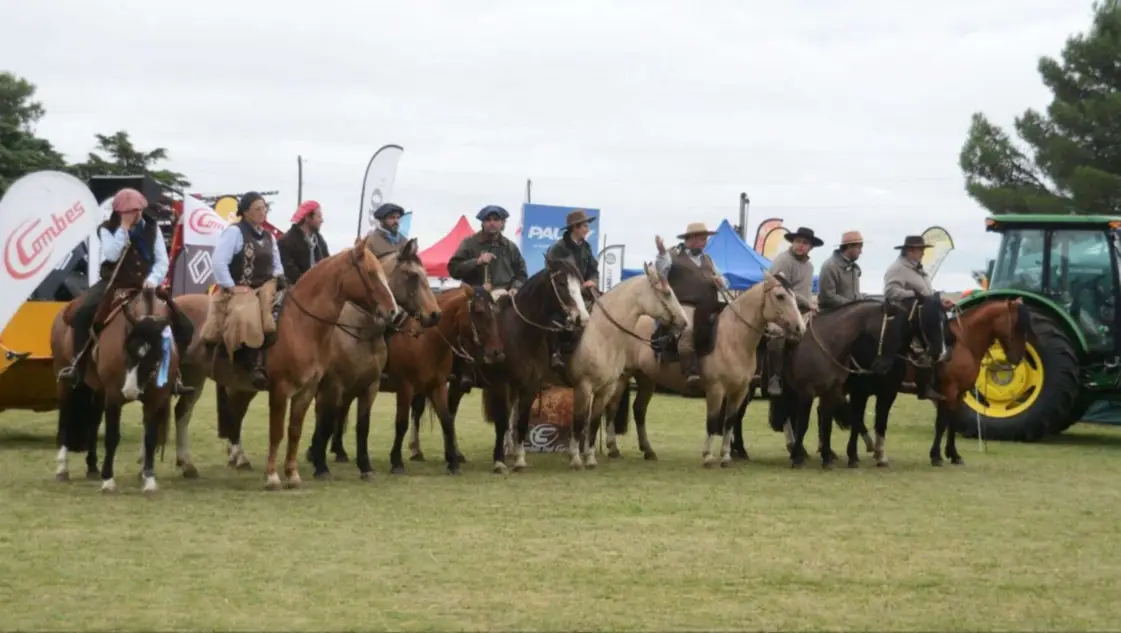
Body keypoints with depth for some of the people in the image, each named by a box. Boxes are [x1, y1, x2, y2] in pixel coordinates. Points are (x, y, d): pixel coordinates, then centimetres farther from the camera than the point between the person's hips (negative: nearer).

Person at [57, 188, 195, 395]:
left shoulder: (152, 228, 6)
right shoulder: (107, 229, -2)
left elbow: (162, 260, 3)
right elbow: (112, 255, -20)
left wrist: (153, 279, -15)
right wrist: (124, 228, -20)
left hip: (145, 286, 3)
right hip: (113, 284, -3)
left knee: (184, 326, -8)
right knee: (83, 313, -32)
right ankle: (78, 364, -20)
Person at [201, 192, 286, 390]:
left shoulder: (268, 236, 17)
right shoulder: (234, 232, -6)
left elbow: (277, 266, 26)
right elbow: (219, 262, -15)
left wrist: (279, 281, 5)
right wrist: (231, 287, -17)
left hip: (265, 288, 7)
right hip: (240, 290, -7)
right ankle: (256, 367, -30)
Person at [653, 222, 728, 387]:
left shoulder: (707, 259, 27)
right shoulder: (673, 255, 7)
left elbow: (724, 282, 31)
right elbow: (659, 274, -8)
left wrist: (721, 281, 6)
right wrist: (662, 253, -21)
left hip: (708, 308, 7)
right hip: (684, 305, -7)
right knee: (687, 329, -34)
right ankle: (691, 370, -36)